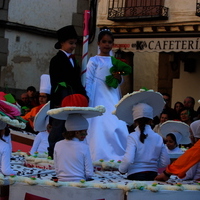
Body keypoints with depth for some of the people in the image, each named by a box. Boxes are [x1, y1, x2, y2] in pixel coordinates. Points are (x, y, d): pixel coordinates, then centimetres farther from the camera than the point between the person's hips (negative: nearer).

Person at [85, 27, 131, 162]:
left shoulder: (115, 62, 16)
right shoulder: (94, 61, 1)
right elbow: (88, 81, -4)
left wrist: (119, 78, -1)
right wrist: (88, 100, -12)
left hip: (113, 99, 5)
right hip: (99, 99, -5)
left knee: (119, 128, -5)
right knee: (100, 128, -11)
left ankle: (116, 158, 1)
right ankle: (99, 158, -7)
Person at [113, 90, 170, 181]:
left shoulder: (133, 137, -6)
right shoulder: (158, 138, 5)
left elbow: (128, 160, -18)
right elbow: (165, 162, 7)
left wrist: (122, 169, 3)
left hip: (135, 176, -4)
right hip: (153, 176, 4)